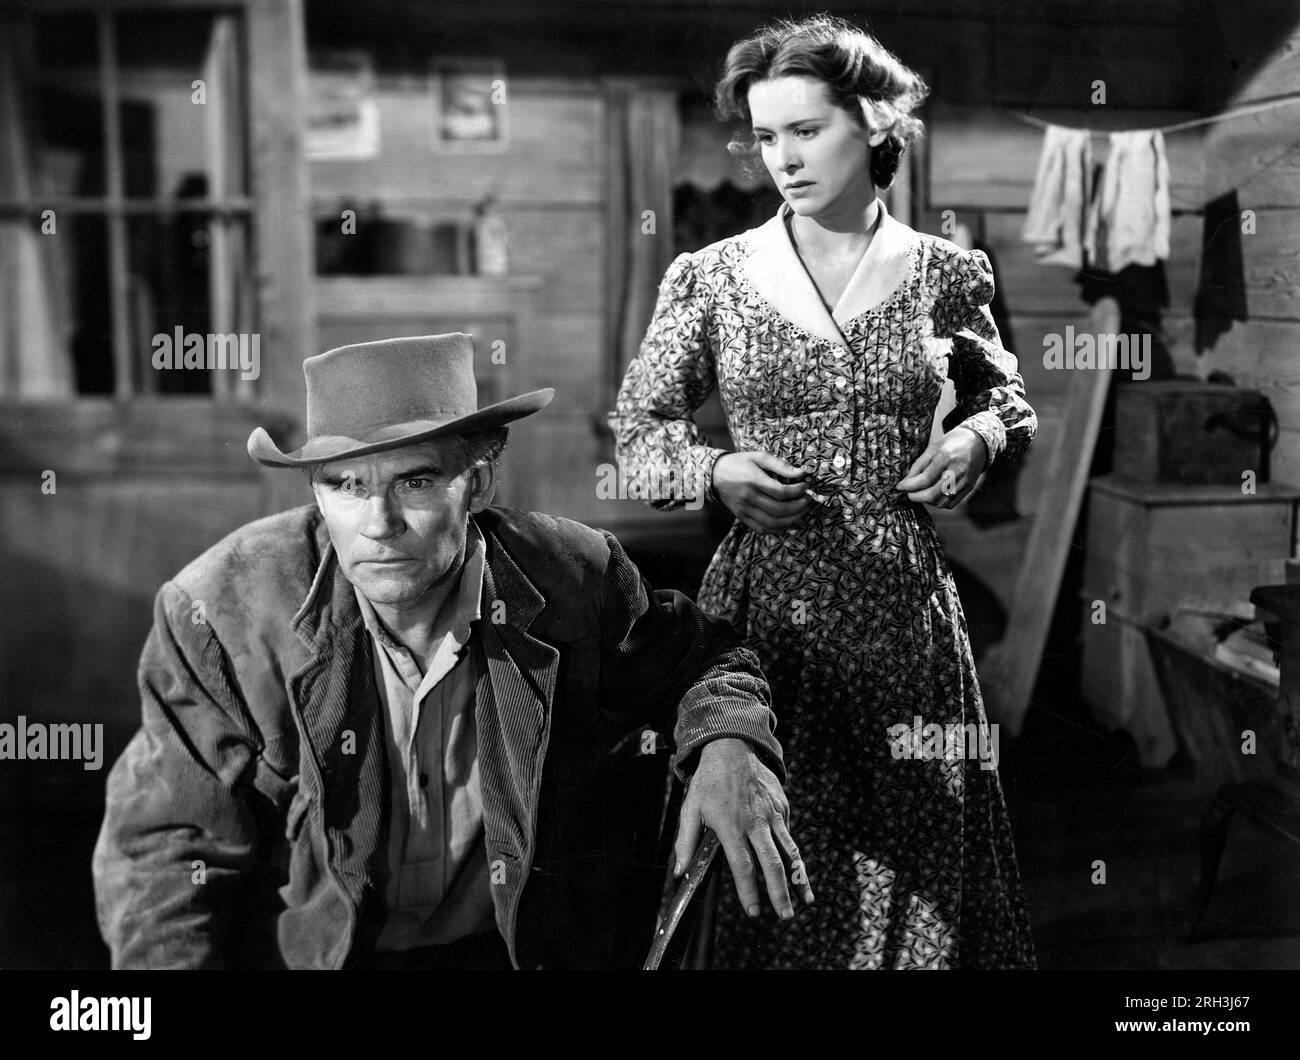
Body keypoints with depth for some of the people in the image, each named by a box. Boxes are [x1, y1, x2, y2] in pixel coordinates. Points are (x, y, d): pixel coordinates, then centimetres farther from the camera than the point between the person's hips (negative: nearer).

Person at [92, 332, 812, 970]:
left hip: (524, 944, 1)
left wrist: (726, 743, -15)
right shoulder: (219, 615, -15)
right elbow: (164, 850, -9)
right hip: (302, 950, -1)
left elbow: (698, 661, 7)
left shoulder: (577, 581, -11)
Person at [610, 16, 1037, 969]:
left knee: (917, 853, 9)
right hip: (766, 603, -1)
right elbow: (637, 425, 9)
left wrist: (979, 437, -3)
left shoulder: (945, 275, 3)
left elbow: (1008, 399, 18)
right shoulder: (713, 278, 0)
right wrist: (716, 471, -10)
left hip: (905, 603, 1)